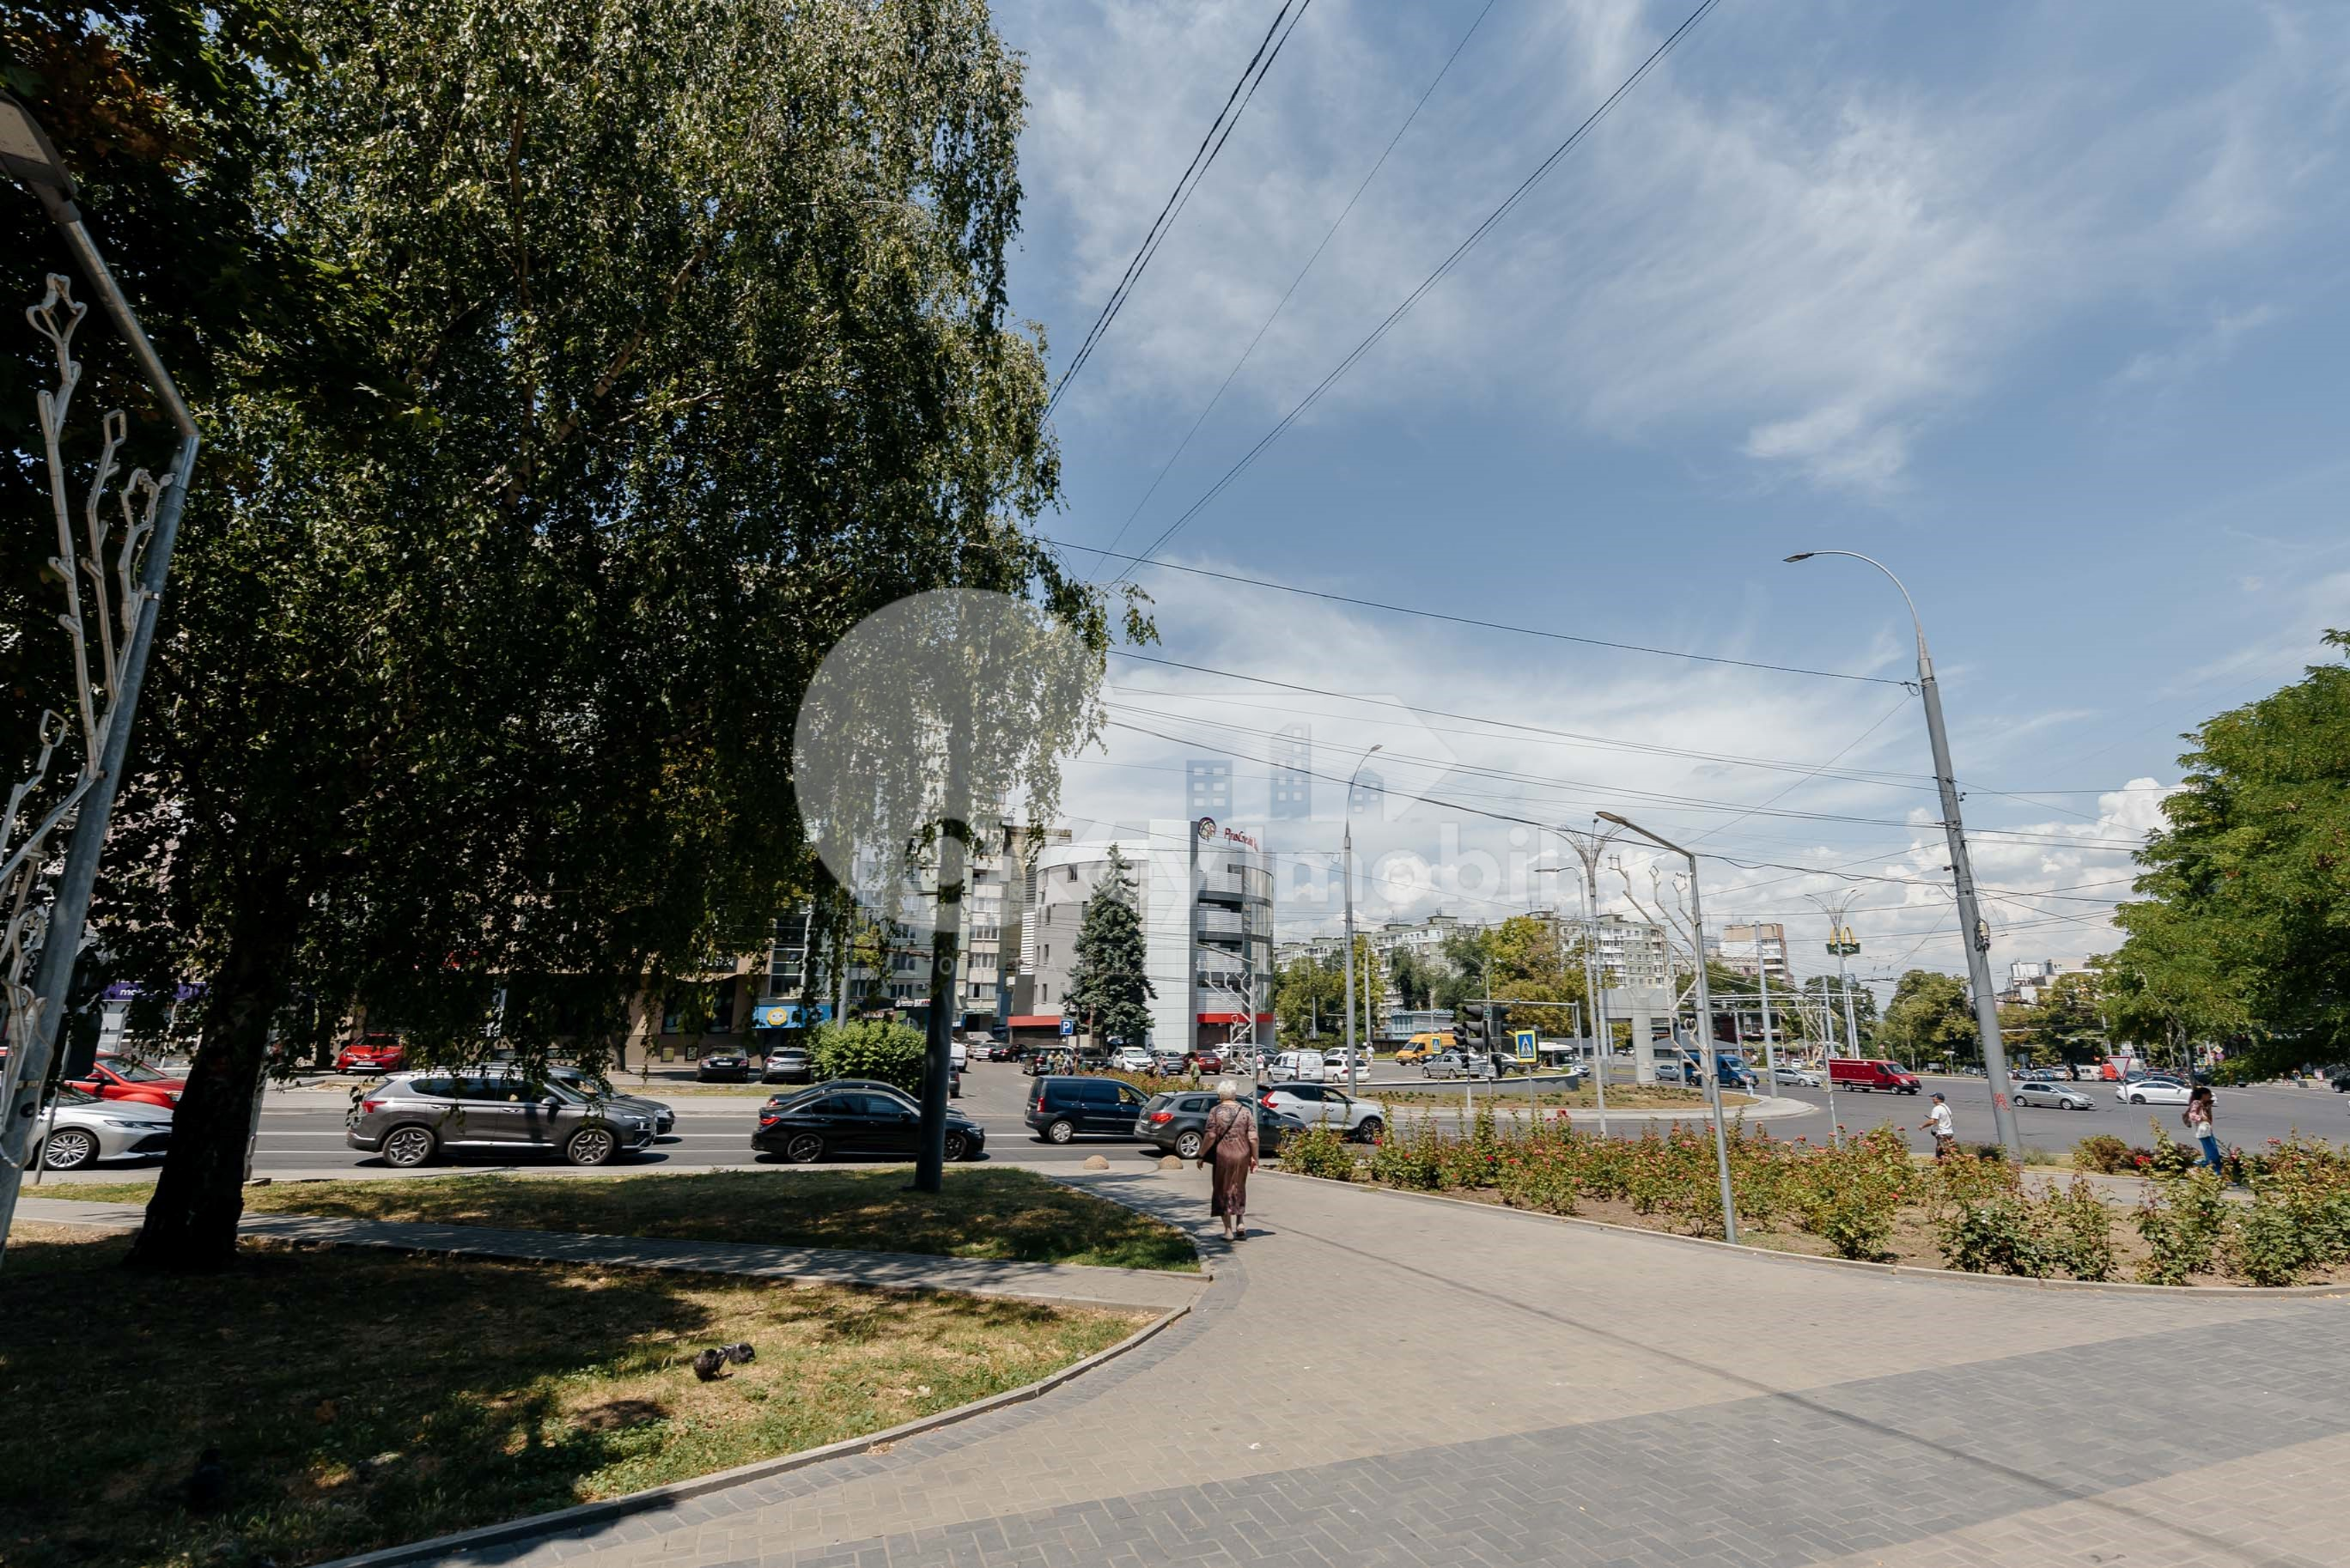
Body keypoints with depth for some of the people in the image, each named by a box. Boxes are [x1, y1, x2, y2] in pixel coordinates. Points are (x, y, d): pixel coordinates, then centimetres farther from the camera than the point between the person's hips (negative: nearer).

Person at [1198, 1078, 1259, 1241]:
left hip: (1223, 1156, -3)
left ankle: (1229, 1230, 9)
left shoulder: (1216, 1112, -7)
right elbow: (1253, 1137, -2)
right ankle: (1241, 1224, 15)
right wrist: (1254, 1157, 6)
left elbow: (1210, 1136, -14)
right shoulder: (1245, 1111, 2)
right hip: (1242, 1156, 3)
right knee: (1239, 1190, 21)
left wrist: (1201, 1155, -5)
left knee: (1223, 1191, 9)